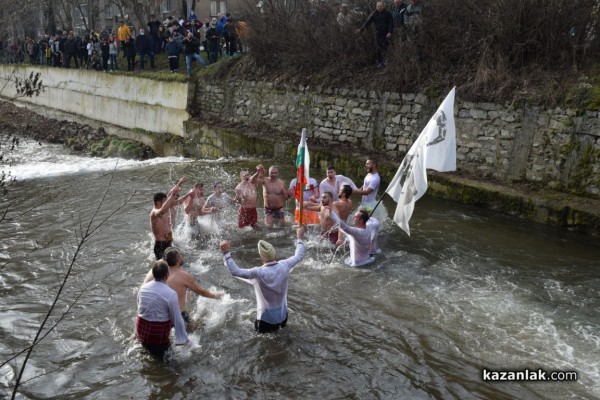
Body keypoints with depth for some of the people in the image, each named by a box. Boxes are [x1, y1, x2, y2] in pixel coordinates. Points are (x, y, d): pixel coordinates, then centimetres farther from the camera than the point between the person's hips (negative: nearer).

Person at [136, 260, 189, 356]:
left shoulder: (143, 288, -3)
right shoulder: (171, 294, -21)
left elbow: (139, 309, 10)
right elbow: (177, 319, -15)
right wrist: (182, 339, -2)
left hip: (141, 331, 6)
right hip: (158, 335, -6)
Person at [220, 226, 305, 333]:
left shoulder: (259, 273, -28)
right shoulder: (284, 266, -16)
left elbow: (235, 271, -29)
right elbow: (299, 256, 0)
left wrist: (226, 253, -25)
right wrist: (299, 238, 12)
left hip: (267, 316, -4)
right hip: (282, 313, 5)